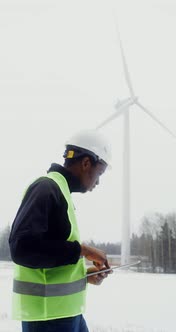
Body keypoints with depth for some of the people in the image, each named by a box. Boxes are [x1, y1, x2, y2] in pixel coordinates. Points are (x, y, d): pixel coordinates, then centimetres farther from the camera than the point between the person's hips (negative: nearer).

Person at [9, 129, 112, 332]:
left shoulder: (60, 190, 13)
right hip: (48, 315, -9)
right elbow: (22, 247, -26)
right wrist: (81, 250, -19)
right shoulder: (47, 188, -15)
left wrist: (84, 274, 8)